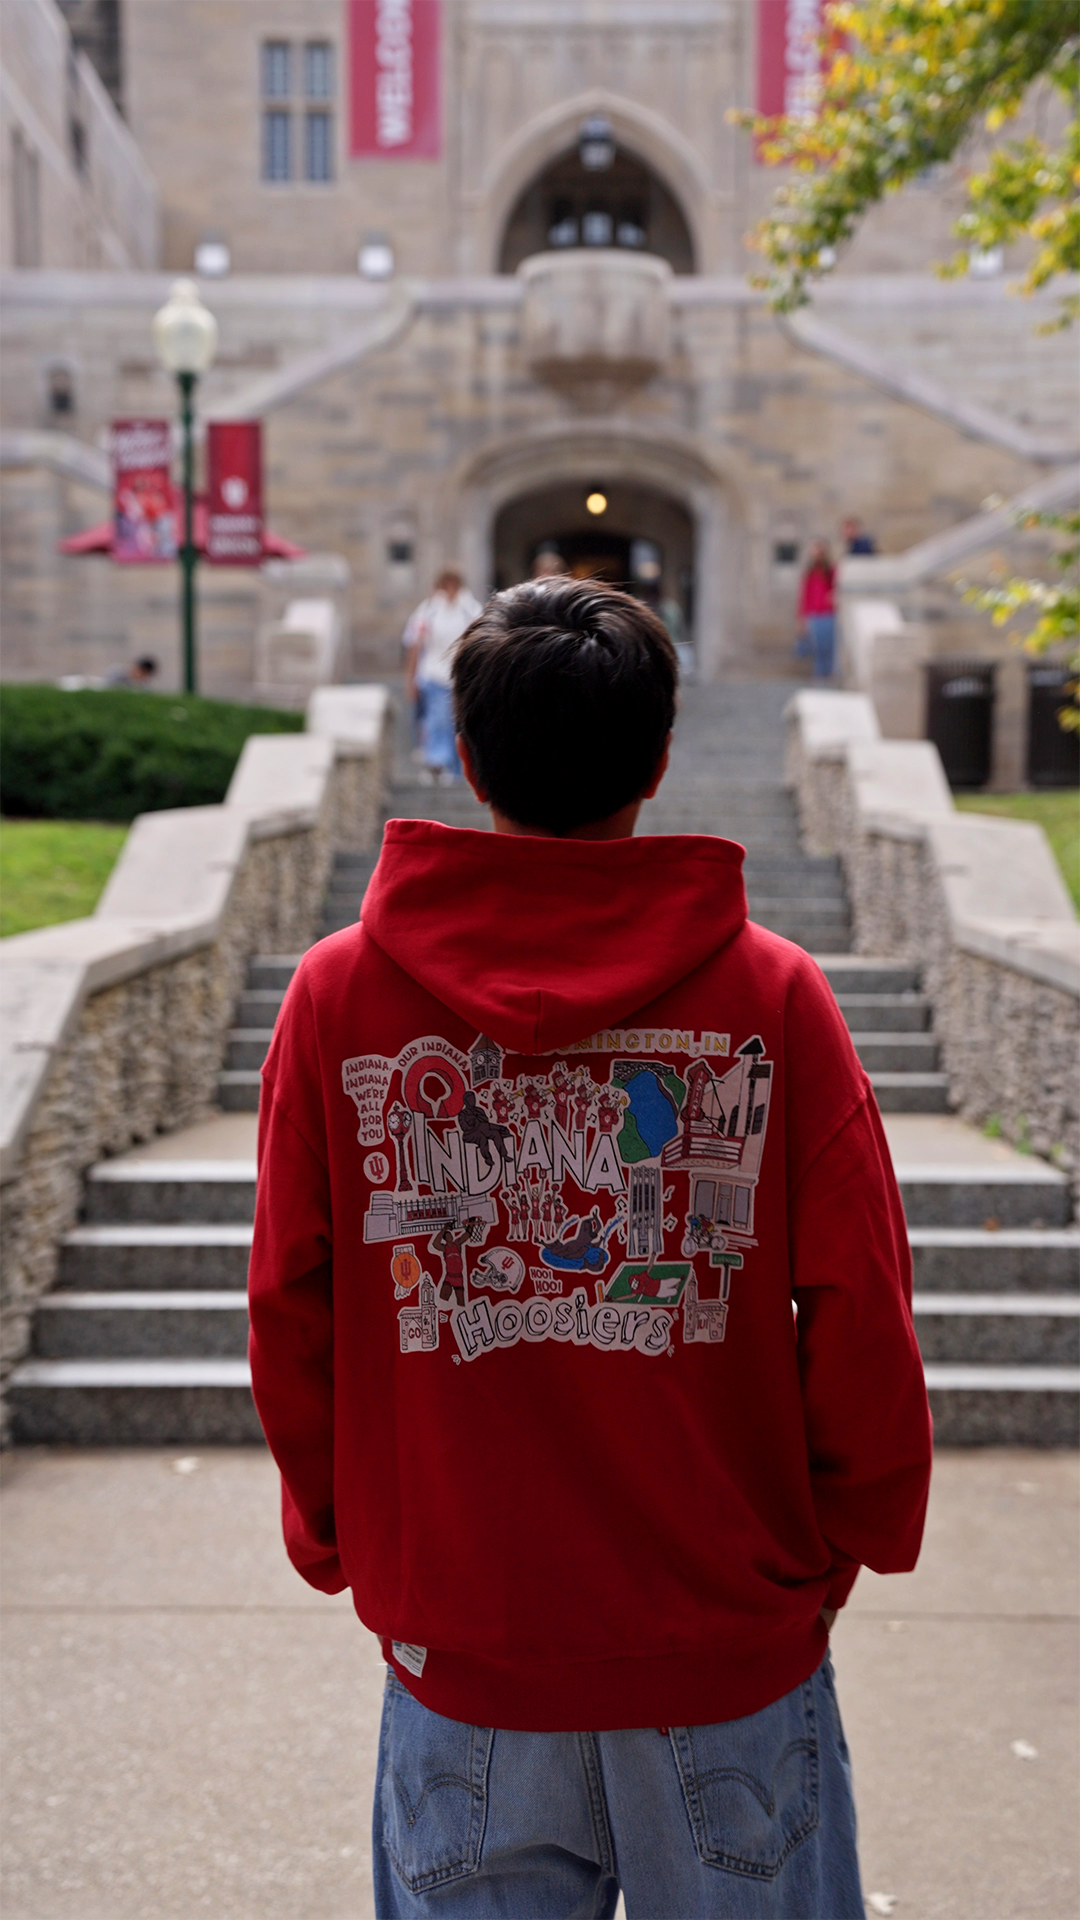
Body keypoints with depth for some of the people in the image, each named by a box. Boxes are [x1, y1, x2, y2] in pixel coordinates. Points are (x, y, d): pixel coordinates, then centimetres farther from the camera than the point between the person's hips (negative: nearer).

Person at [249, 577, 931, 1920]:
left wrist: (335, 1535, 12)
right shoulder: (774, 993, -11)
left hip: (460, 1641, 1)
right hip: (734, 1646, 0)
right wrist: (844, 1543, 8)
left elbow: (286, 1313, -3)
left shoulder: (338, 991, -8)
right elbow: (863, 1321, -9)